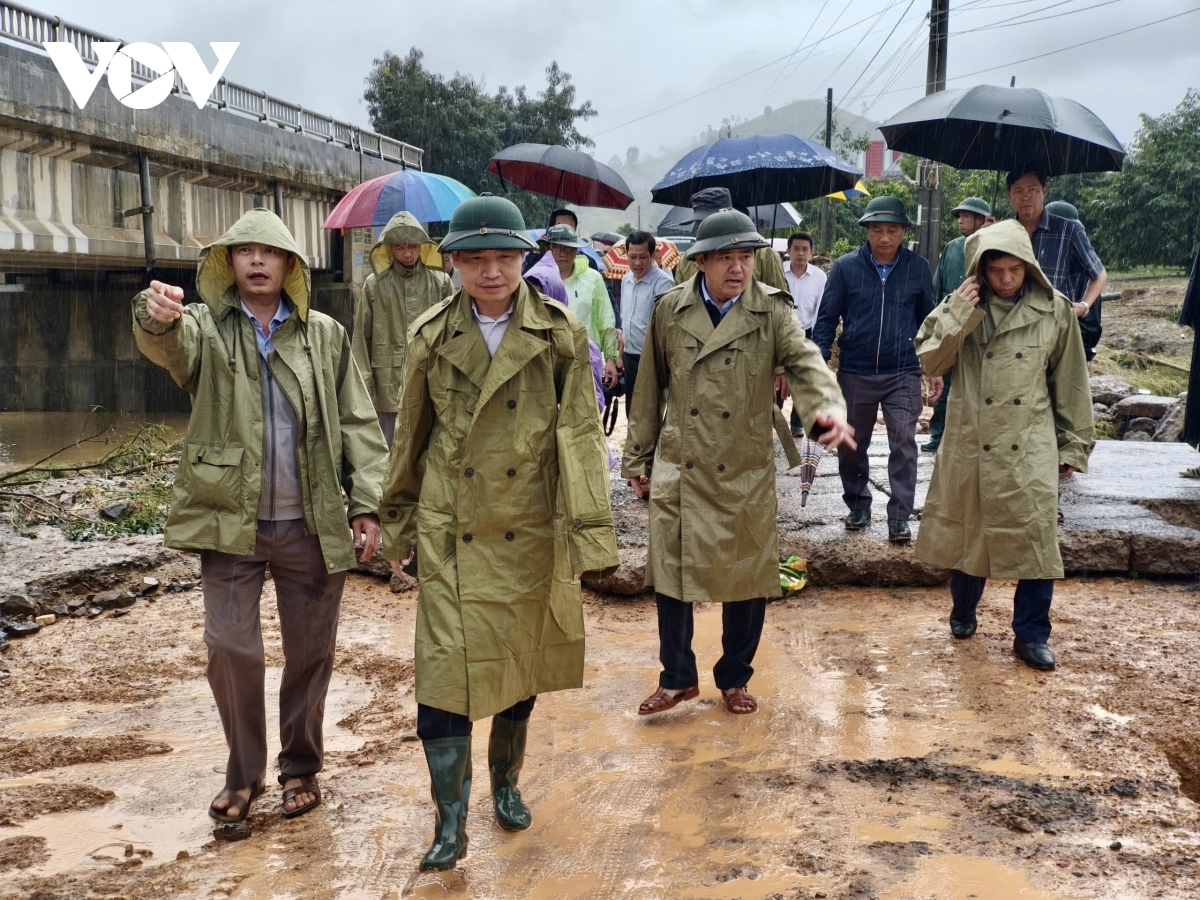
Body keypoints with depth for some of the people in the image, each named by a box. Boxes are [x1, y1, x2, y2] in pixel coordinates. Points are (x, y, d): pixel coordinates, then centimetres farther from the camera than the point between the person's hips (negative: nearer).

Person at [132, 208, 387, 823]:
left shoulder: (326, 335, 5)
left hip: (311, 524, 1)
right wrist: (156, 316, -46)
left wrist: (368, 505, -4)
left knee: (311, 653, 10)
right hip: (231, 520, -1)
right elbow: (169, 345, -22)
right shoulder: (206, 328, 2)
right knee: (230, 648, -1)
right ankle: (244, 773, 21)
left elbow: (359, 424, 4)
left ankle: (301, 766, 30)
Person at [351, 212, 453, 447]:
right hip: (388, 383, 0)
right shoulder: (375, 284, 2)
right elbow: (362, 336, 4)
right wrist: (364, 381, 0)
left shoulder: (441, 282, 3)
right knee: (389, 451, 7)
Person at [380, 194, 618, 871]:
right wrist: (400, 523, 13)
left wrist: (589, 532, -10)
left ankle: (506, 782, 37)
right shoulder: (432, 336, 0)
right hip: (452, 532, 0)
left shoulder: (561, 333, -4)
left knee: (520, 663, 14)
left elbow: (582, 435, -5)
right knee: (446, 670, -5)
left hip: (531, 530, 0)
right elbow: (411, 436, 9)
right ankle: (451, 824, 6)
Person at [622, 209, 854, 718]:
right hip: (678, 471, 1)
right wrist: (637, 457, 11)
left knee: (746, 580, 8)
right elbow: (651, 389, 8)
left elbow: (805, 363, -20)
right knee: (671, 577, 7)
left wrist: (828, 408, -41)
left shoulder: (772, 310, -4)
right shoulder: (670, 310, 1)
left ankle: (735, 678, 29)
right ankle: (678, 678, 26)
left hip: (746, 472, -1)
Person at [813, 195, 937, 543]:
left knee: (903, 444, -8)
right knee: (851, 445, 11)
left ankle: (899, 518, -2)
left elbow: (928, 320, 10)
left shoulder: (918, 268, 2)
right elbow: (827, 318, 1)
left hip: (903, 374, 0)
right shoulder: (845, 267, -2)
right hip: (854, 372, 1)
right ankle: (857, 506, 29)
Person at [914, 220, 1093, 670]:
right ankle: (963, 611, 35)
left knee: (1035, 538, -2)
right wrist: (956, 317, -19)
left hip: (1031, 447, 0)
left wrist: (1073, 445, 7)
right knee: (967, 530, 13)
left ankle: (1031, 634, 12)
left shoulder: (1054, 310, -2)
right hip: (970, 443, 1)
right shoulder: (962, 306, -1)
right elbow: (930, 361, -7)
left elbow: (1070, 384, 4)